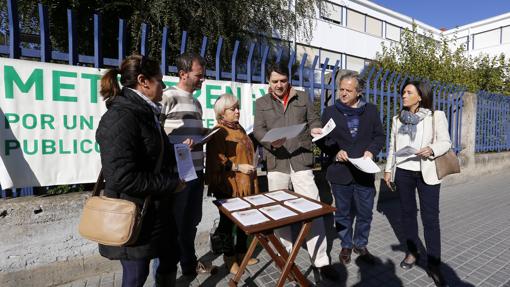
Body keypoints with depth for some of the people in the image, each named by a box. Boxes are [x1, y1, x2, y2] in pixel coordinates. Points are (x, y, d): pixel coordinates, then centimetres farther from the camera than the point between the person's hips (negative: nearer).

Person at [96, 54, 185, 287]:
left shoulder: (144, 113, 9)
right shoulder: (122, 116, -21)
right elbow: (124, 177, -28)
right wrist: (171, 184, -19)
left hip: (155, 211, 9)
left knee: (170, 258, 22)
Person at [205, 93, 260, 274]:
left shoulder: (240, 129, 12)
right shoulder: (218, 133, -11)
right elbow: (217, 162, -17)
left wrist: (251, 173, 22)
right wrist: (239, 167, -18)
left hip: (245, 185, 8)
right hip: (228, 187, -7)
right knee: (228, 221, 9)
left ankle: (241, 252, 35)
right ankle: (229, 257, 27)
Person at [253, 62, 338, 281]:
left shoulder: (303, 98, 13)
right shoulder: (261, 103, 10)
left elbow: (314, 120, 14)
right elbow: (258, 129, -1)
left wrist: (315, 129, -10)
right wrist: (271, 141, -21)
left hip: (301, 162, 0)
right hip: (276, 163, 1)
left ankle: (321, 260, 14)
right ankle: (286, 253, 31)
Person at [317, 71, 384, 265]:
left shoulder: (371, 110, 5)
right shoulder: (330, 112, 0)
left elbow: (379, 136, 9)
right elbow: (322, 140, 2)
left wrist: (372, 151, -10)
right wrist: (335, 152, -15)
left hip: (364, 171, 2)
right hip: (340, 172, -1)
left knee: (365, 213, 13)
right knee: (343, 213, 13)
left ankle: (360, 245, 35)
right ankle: (346, 246, 33)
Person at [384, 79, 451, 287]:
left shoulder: (436, 116, -2)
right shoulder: (397, 119, 8)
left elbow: (446, 142, -1)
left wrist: (432, 150, -23)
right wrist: (388, 169, 8)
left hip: (426, 173, -3)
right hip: (403, 172, 4)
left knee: (430, 218, -1)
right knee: (407, 213, 12)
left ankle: (433, 264, 12)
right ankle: (412, 252, 28)